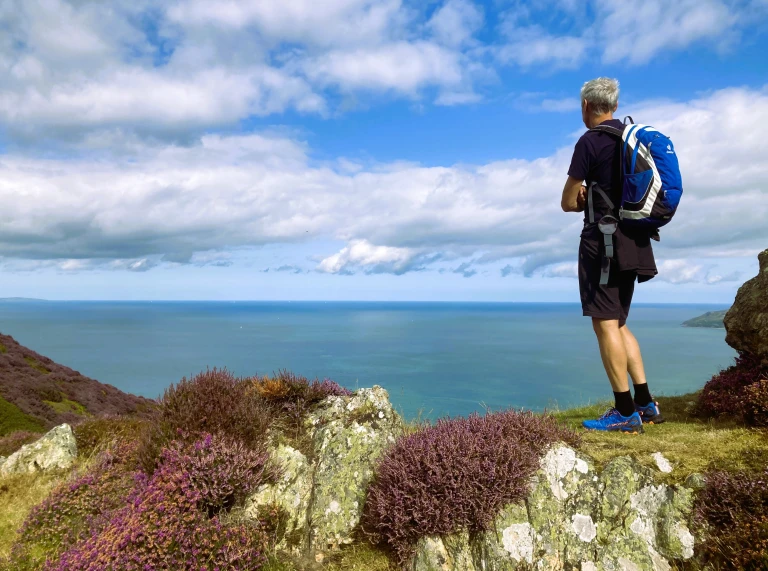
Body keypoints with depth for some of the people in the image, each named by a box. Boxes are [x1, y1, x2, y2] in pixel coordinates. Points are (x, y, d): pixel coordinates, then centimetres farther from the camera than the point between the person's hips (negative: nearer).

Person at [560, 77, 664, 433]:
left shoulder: (590, 142, -9)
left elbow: (569, 203, -7)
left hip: (603, 240, -8)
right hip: (633, 242, 8)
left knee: (605, 323, -5)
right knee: (618, 323, 15)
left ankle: (625, 413, -1)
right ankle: (646, 404, 16)